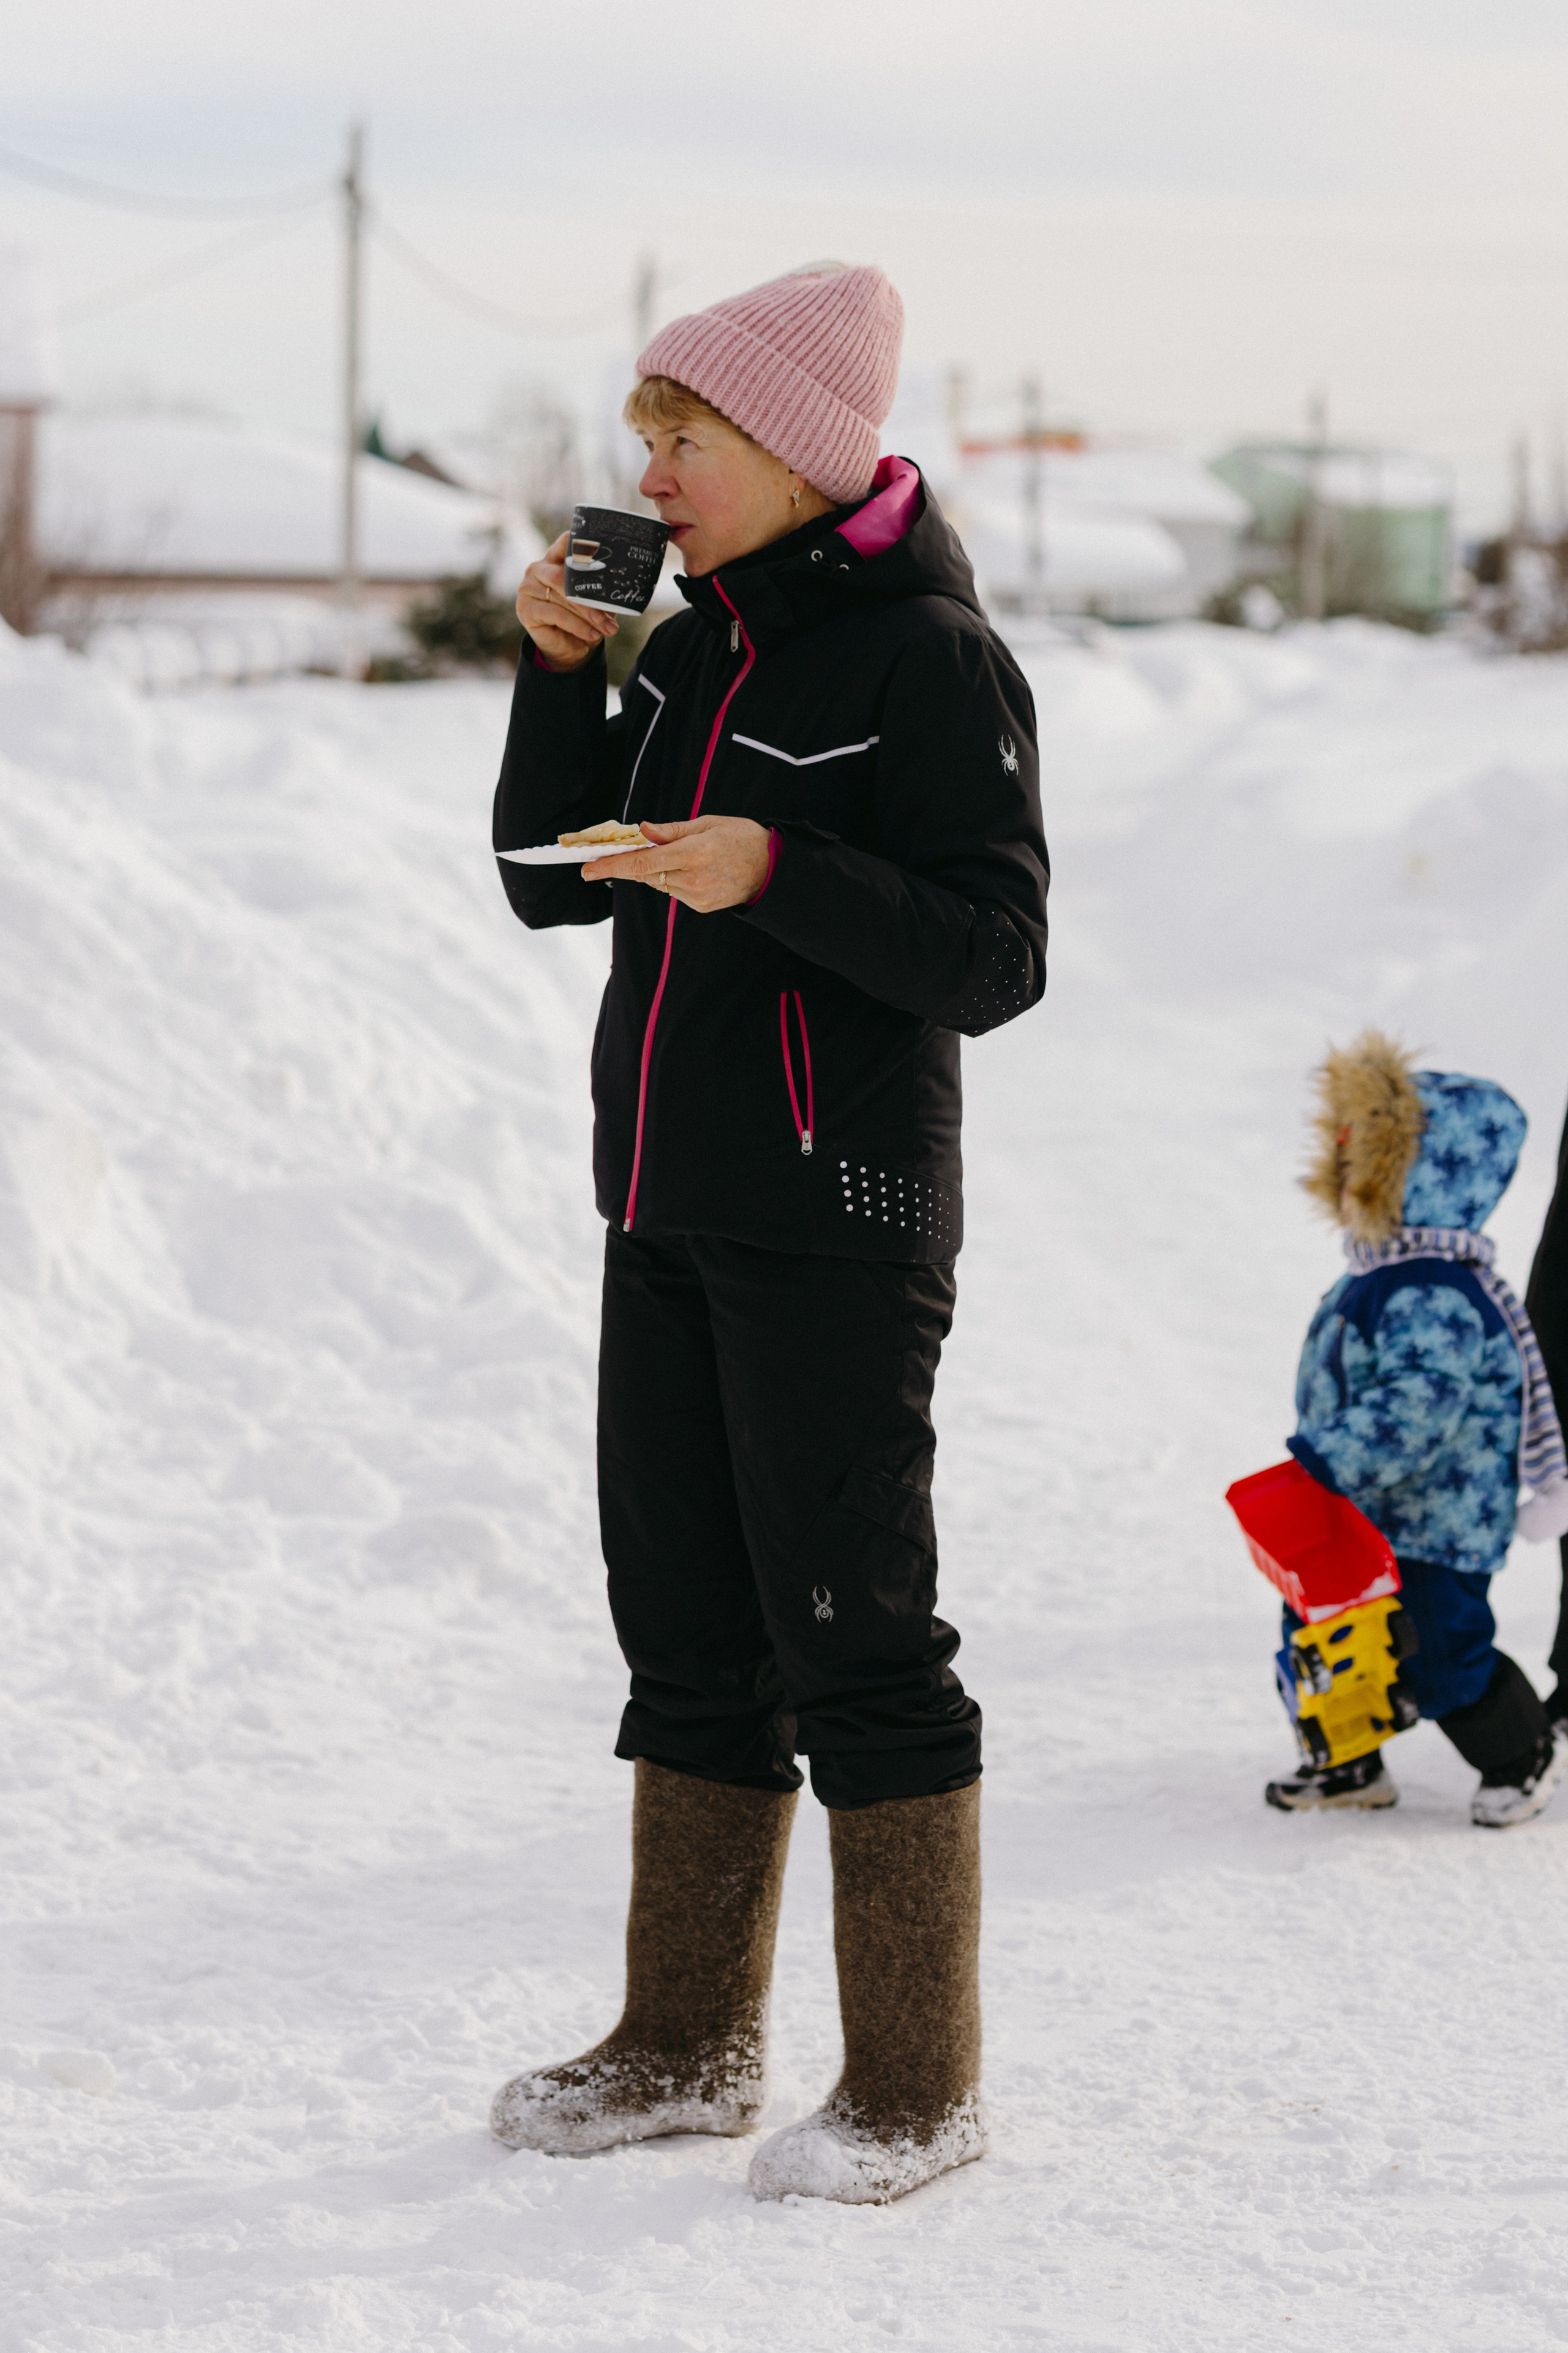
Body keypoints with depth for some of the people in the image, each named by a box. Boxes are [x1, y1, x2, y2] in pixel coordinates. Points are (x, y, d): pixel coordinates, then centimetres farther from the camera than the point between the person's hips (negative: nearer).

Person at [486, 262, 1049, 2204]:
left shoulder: (928, 658, -10)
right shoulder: (689, 650, 13)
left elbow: (998, 956, -14)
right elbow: (546, 881, 12)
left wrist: (780, 875, -25)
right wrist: (557, 670, 0)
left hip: (838, 1227, -8)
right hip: (668, 1213, 8)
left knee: (853, 1635, -4)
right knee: (689, 1628, 13)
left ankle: (918, 2087, 5)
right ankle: (689, 2048, 23)